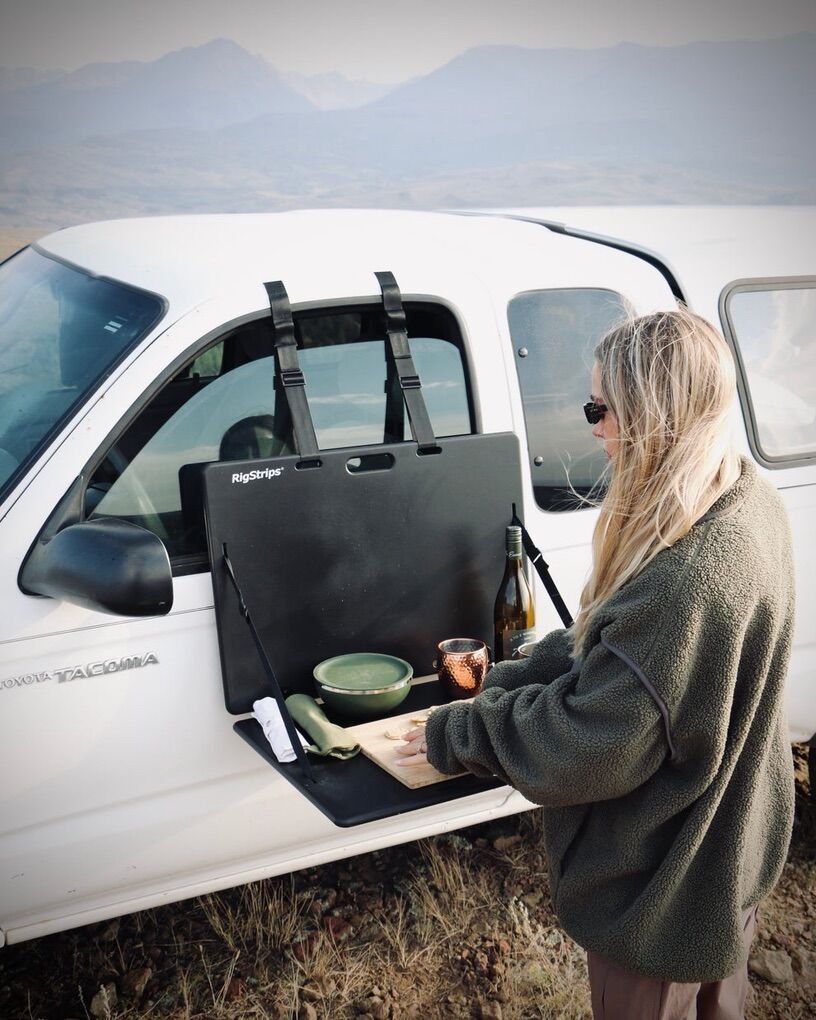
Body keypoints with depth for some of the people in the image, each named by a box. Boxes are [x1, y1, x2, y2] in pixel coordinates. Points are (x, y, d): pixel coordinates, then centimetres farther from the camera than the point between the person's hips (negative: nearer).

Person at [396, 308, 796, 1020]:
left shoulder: (688, 577, -38)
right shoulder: (749, 504, -6)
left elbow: (584, 746, -30)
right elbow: (607, 648, 2)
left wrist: (456, 734, -15)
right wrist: (507, 681, -2)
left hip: (665, 894, -8)